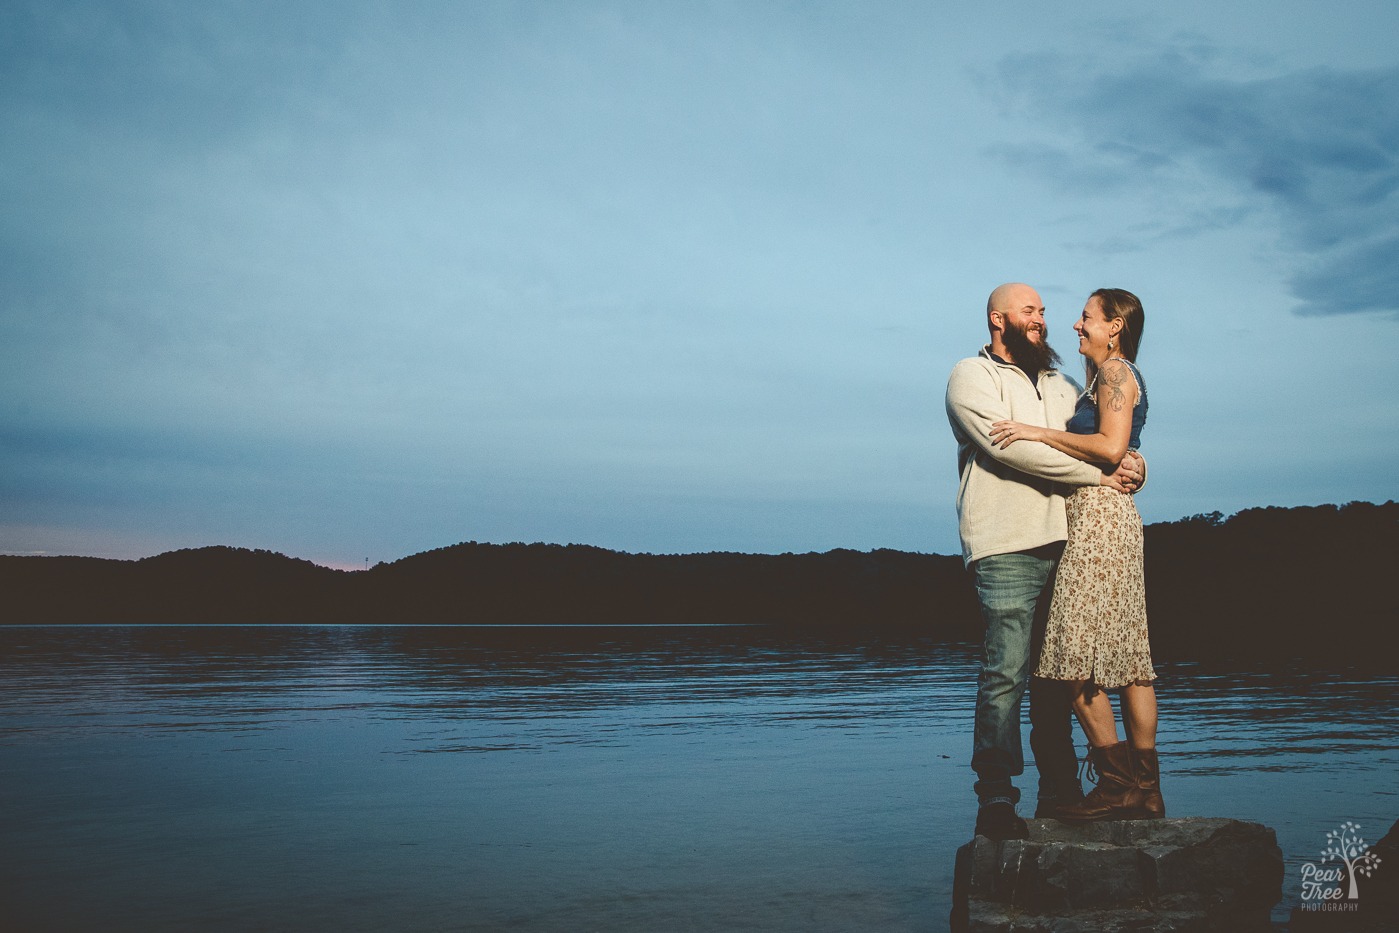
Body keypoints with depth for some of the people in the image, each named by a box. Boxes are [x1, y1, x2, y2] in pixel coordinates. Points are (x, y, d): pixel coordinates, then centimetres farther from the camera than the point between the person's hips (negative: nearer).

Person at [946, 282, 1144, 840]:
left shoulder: (1061, 386, 25)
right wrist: (1098, 473, -10)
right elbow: (1009, 447, -12)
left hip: (1063, 545, 7)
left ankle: (1060, 794, 15)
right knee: (1005, 674, -9)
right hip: (1005, 548, -7)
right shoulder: (972, 376, 2)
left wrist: (1132, 461, -1)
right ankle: (995, 802, -5)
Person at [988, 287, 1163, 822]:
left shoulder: (1114, 371, -5)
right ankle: (1146, 791, 8)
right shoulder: (1120, 376, 24)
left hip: (1098, 514, -10)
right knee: (1127, 656, 6)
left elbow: (1111, 446, -18)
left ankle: (1117, 785, -7)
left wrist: (1038, 433, -13)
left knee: (1076, 658, -10)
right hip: (1115, 516, 10)